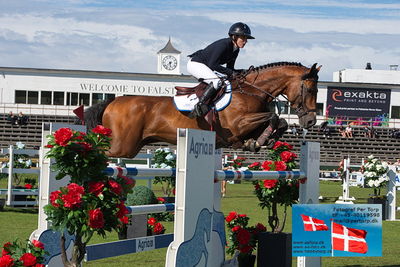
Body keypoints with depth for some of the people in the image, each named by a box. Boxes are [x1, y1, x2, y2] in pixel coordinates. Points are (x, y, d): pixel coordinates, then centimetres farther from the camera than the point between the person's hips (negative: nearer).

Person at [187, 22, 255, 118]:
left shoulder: (235, 50, 3)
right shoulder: (223, 45, -25)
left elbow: (230, 68, 10)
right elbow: (212, 65, -28)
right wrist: (231, 73, -25)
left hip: (204, 67, 10)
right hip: (195, 64, -10)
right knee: (217, 82, -29)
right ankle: (199, 105, -29)